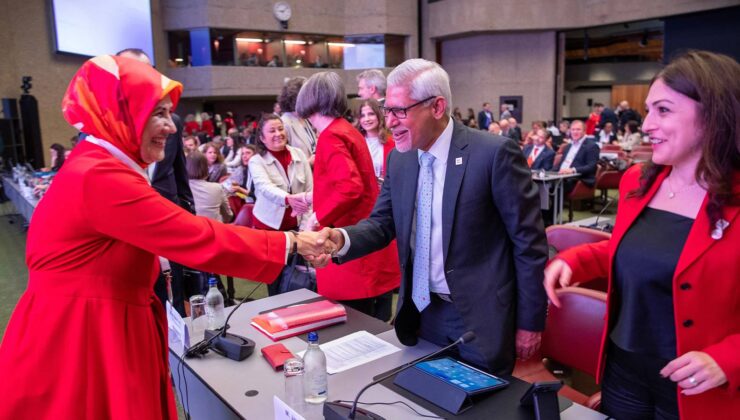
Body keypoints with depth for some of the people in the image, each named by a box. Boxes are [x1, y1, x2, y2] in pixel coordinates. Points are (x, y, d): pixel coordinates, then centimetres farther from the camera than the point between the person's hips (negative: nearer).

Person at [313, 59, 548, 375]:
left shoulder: (494, 153, -16)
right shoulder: (399, 160, 2)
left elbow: (529, 242, -11)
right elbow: (382, 223, 6)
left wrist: (529, 323, -8)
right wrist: (340, 238, -15)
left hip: (479, 320, -5)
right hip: (420, 313, 6)